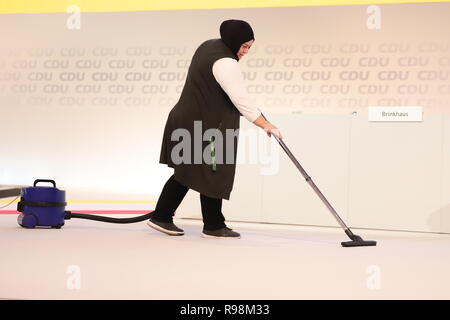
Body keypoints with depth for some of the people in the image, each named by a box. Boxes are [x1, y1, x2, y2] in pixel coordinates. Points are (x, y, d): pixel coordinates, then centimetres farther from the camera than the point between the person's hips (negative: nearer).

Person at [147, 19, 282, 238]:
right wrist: (265, 125, -20)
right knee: (212, 174, 0)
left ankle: (161, 217, 16)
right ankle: (214, 226, 10)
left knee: (186, 171, 13)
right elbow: (241, 100, -24)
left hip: (188, 120, 10)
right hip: (204, 126, -10)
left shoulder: (209, 45, 10)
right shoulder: (225, 63, -21)